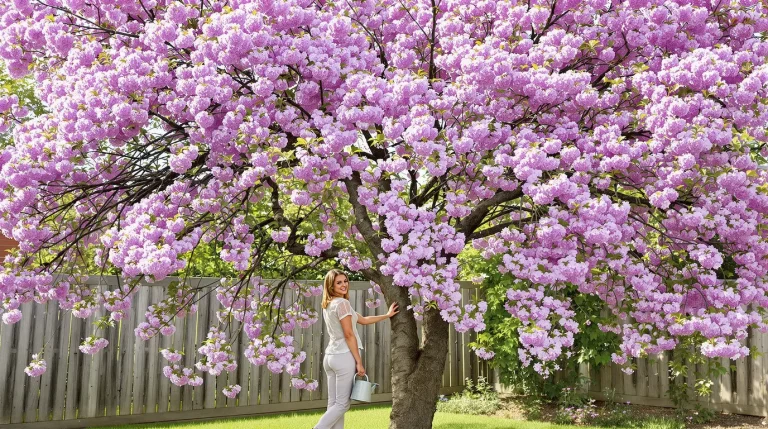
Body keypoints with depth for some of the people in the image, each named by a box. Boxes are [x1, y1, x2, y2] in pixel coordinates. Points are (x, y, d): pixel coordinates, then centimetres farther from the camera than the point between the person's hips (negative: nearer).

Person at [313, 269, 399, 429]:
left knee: (334, 403, 8)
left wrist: (387, 315, 25)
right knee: (342, 404, -2)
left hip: (330, 357, 9)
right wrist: (359, 362, -12)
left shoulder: (328, 305, 17)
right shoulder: (342, 303, -11)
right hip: (344, 357, -9)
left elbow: (363, 320, 21)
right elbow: (349, 335, -15)